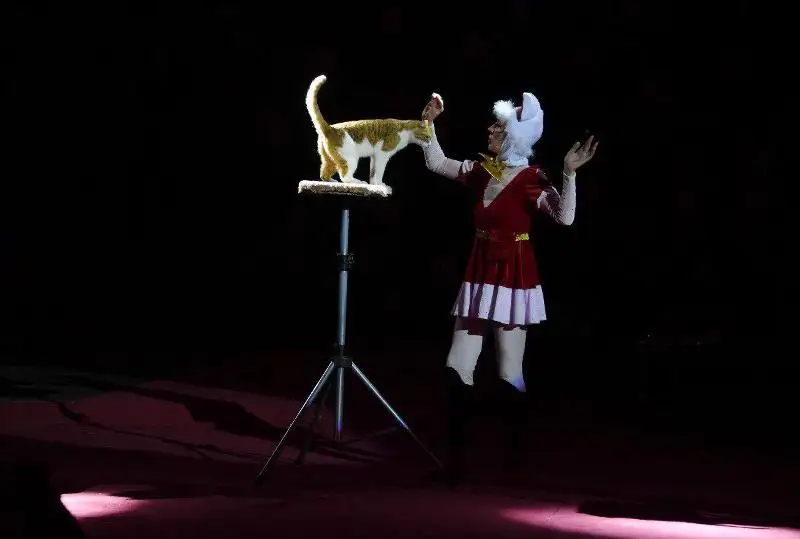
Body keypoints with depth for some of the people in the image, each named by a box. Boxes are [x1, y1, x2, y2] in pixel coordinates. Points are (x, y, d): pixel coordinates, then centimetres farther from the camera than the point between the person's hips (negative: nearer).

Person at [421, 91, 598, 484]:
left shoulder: (530, 179, -13)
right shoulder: (481, 170, 5)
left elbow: (565, 217, -26)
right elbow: (436, 163, 17)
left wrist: (570, 174, -38)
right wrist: (429, 123, 8)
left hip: (513, 281, -6)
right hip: (479, 278, 6)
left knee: (509, 374, 2)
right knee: (457, 367, 4)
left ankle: (512, 462, 14)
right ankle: (455, 458, 12)